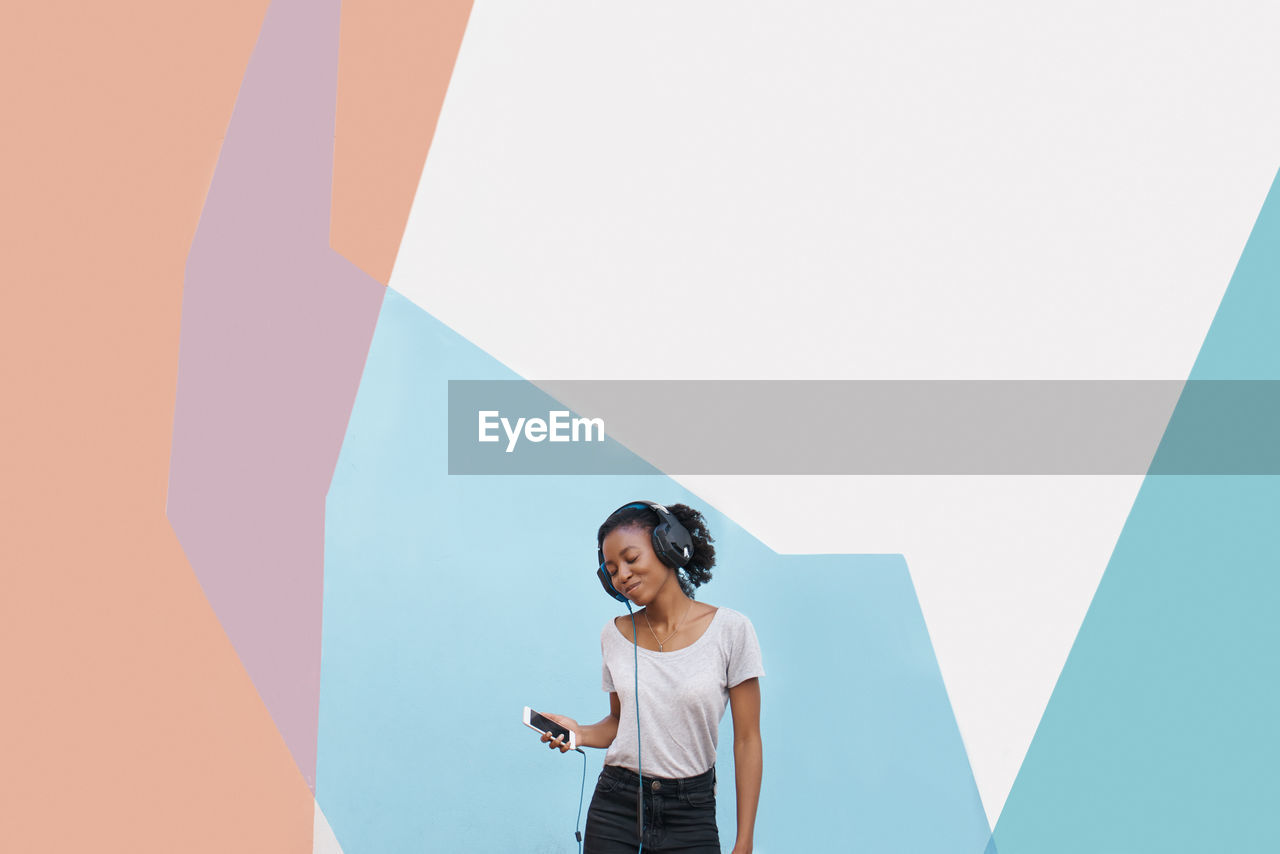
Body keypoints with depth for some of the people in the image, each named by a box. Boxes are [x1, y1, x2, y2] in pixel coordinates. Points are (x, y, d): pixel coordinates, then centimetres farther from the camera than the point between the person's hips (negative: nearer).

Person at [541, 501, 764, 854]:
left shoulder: (730, 630, -8)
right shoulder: (615, 635, 3)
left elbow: (747, 741, -6)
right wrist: (581, 734, -6)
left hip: (690, 812, -2)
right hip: (615, 804, 3)